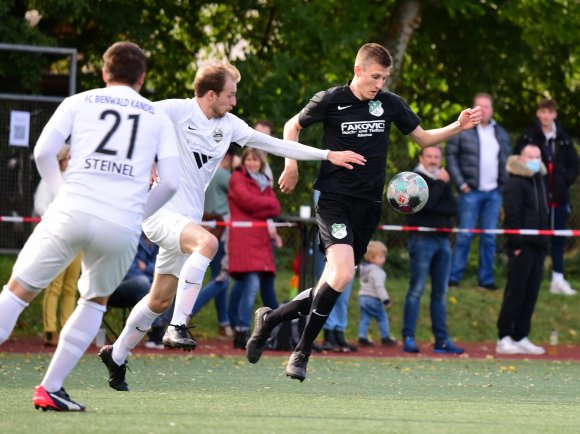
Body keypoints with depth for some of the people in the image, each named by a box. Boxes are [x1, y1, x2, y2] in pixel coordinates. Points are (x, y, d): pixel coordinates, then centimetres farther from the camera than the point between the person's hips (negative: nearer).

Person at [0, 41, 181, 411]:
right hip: (123, 227, 1)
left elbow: (43, 152, 3)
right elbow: (170, 182, 9)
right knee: (95, 301, 23)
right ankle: (51, 389, 15)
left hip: (72, 213, -1)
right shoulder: (159, 117, 18)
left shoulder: (79, 103, 15)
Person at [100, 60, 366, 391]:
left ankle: (117, 355, 29)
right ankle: (178, 327, -32)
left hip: (187, 217, 8)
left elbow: (275, 144, 12)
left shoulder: (228, 125, 9)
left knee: (161, 300, 11)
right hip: (160, 211, -8)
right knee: (208, 242, -35)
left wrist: (327, 155, 8)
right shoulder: (175, 111, -11)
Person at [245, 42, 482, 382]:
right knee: (342, 274, -25)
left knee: (336, 284, 4)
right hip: (335, 198, -5)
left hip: (369, 206, 5)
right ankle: (302, 353, -12)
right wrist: (292, 166, 1)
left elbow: (424, 138, 16)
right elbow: (294, 126, 13)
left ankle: (271, 318, 27)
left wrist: (458, 127, 0)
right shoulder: (330, 101, -4)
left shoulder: (390, 103, 5)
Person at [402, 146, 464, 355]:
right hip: (422, 239, -6)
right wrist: (440, 183, -8)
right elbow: (425, 203, -18)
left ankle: (442, 340, 8)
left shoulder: (442, 180, 17)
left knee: (440, 292, 6)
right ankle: (408, 337, -9)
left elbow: (452, 208, 5)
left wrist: (435, 209, -11)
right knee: (417, 289, -10)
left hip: (442, 240, 6)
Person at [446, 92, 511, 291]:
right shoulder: (462, 130, -2)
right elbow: (450, 155, -3)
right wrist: (460, 183, -9)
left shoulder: (500, 133, 12)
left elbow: (507, 159, 19)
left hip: (494, 193, 5)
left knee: (490, 237, 6)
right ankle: (454, 277, -2)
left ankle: (486, 279, 10)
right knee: (465, 235, -6)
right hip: (471, 191, -4)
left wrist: (505, 182, 6)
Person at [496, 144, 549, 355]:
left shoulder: (539, 183, 20)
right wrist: (515, 244, -21)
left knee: (531, 294, 8)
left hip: (537, 248, 8)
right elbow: (511, 216, -16)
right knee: (515, 293, -8)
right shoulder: (515, 184, -8)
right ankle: (504, 339, -6)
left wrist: (544, 243, 17)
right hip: (522, 248, -8)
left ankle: (520, 337, 12)